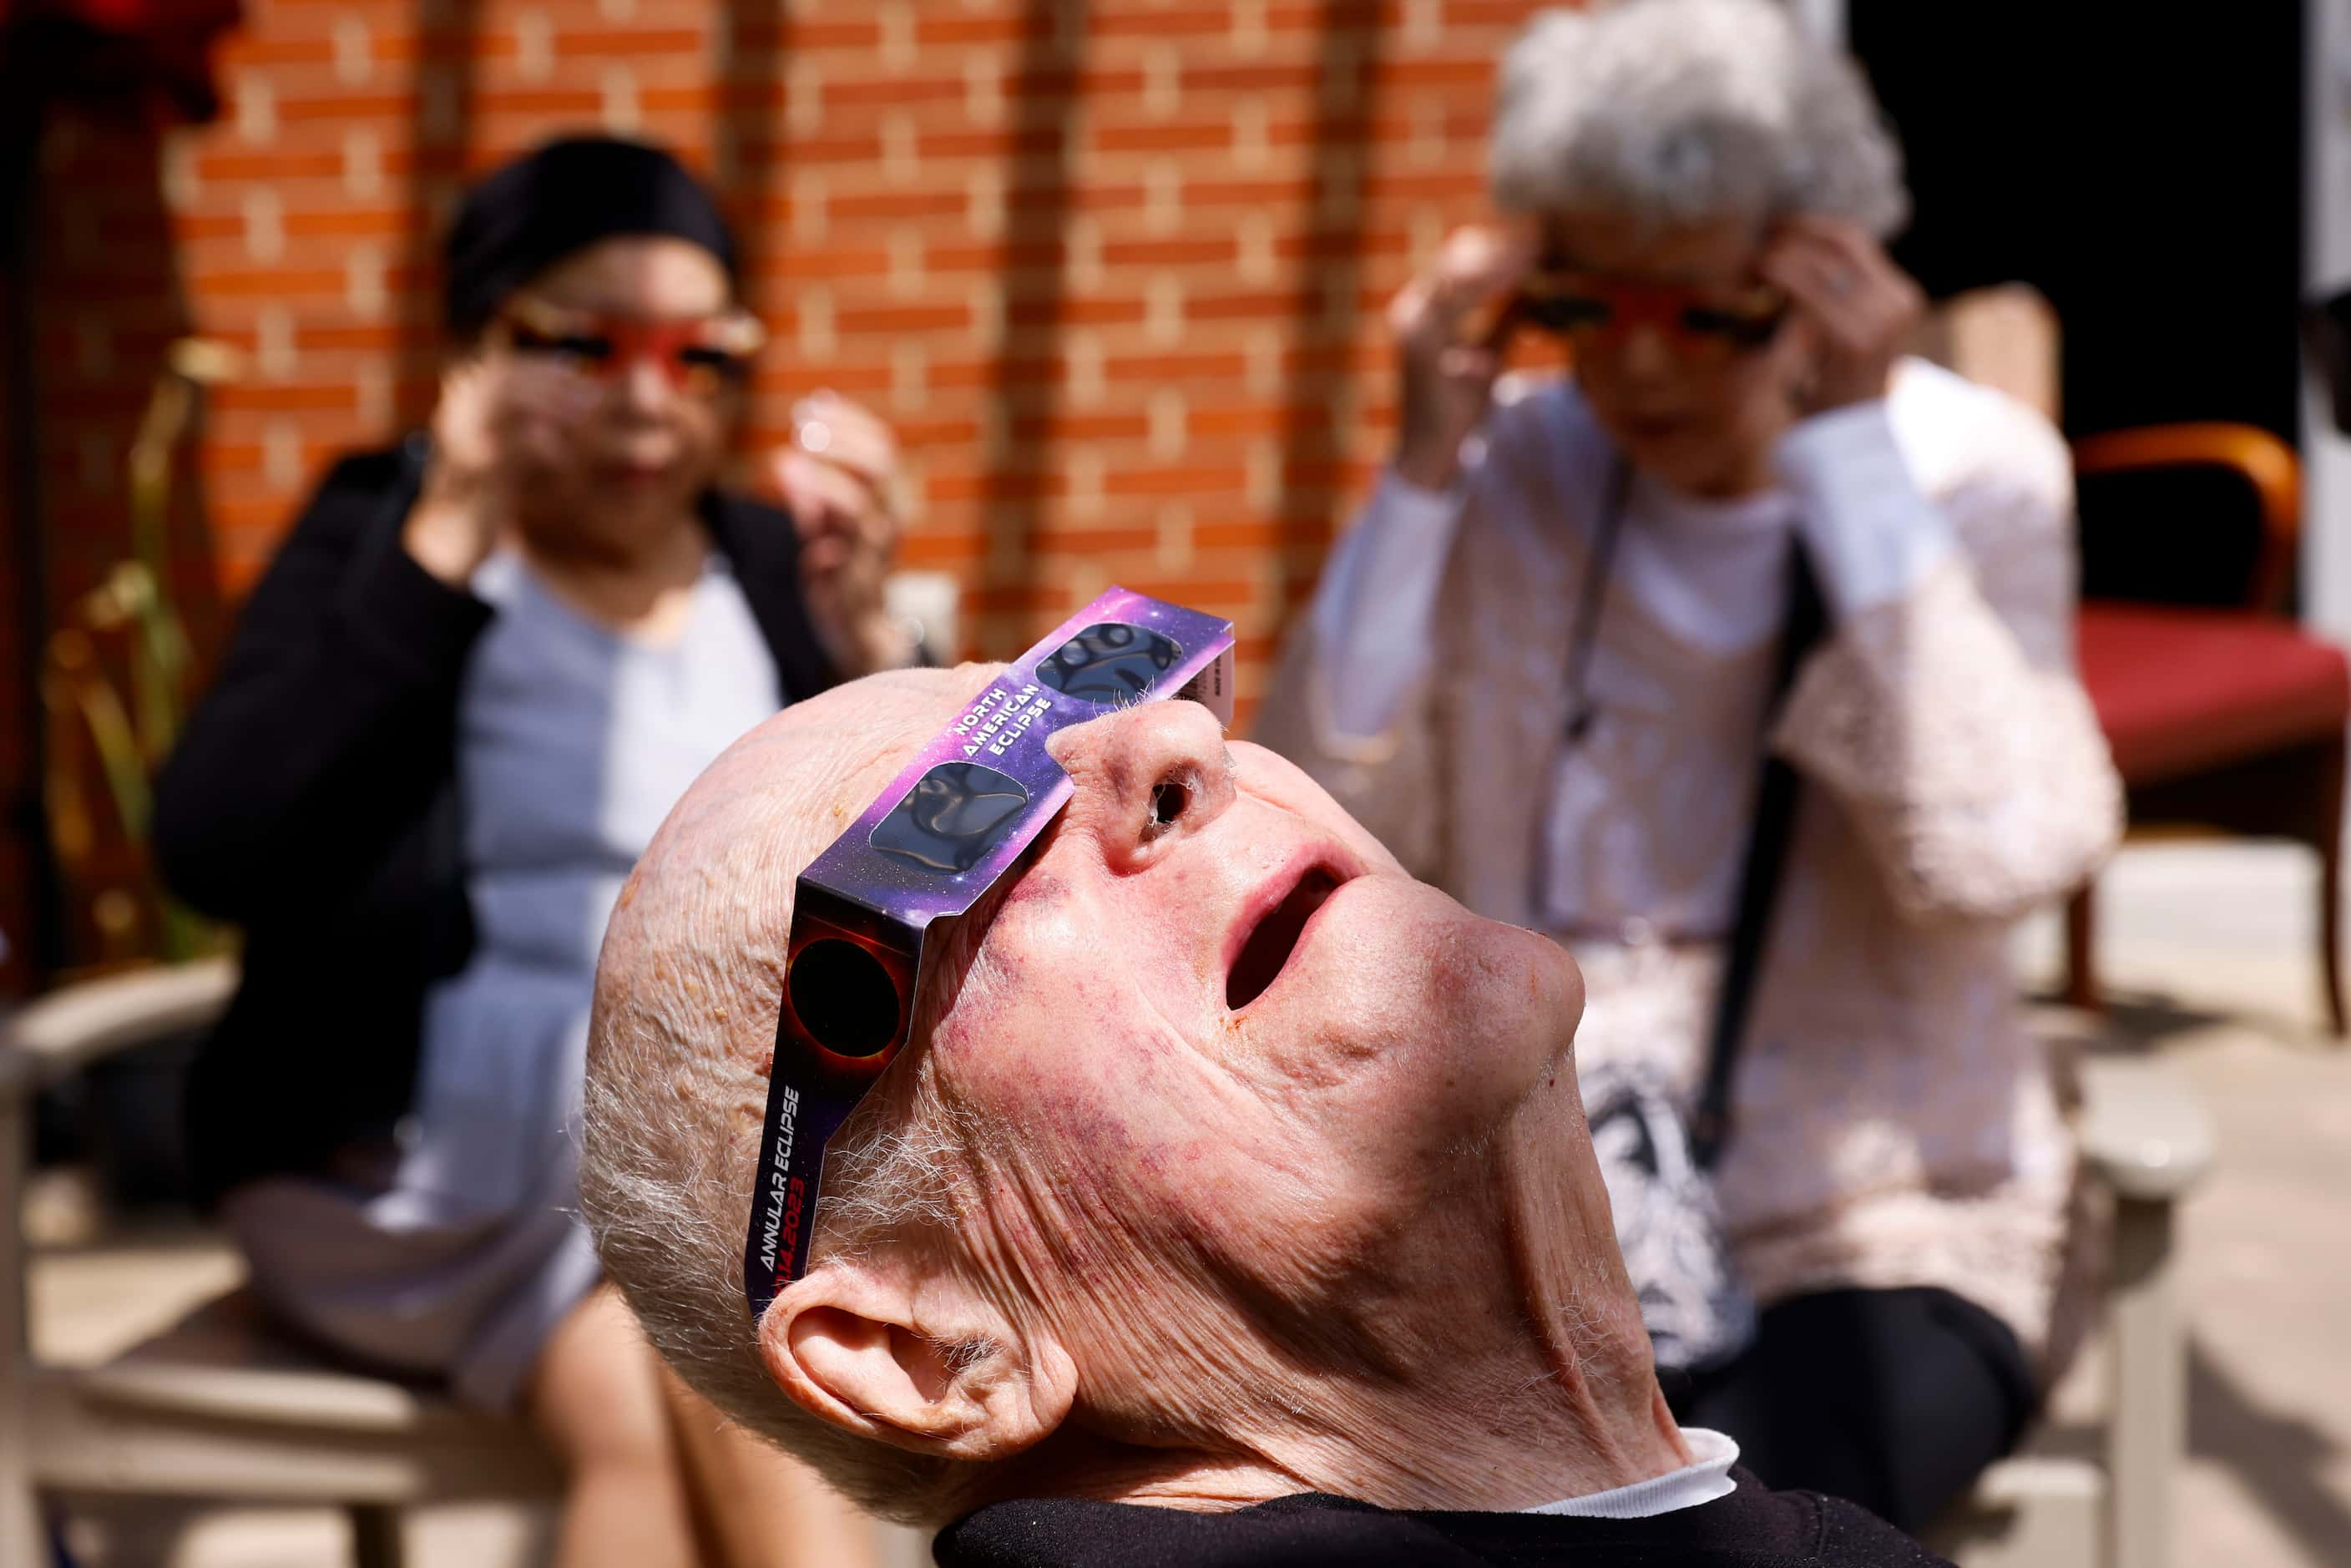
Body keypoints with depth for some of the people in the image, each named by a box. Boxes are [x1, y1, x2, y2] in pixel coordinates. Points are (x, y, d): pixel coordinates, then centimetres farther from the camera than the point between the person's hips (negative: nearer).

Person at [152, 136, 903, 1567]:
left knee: (654, 1423, -31)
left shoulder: (772, 570, 8)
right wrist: (439, 552, -16)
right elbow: (215, 855, -13)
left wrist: (866, 637, -17)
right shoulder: (382, 531, 4)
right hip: (393, 1164, -2)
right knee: (638, 1413, -31)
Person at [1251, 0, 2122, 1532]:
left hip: (1867, 1242, -2)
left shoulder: (1974, 473, -4)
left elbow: (1993, 854, -21)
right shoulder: (1515, 473, 2)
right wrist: (1423, 471, -11)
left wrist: (1847, 448, -19)